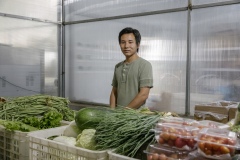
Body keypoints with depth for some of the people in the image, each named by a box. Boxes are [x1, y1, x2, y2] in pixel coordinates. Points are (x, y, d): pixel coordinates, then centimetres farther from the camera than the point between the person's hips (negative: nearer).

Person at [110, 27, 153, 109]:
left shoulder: (144, 65, -6)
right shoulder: (118, 66, 11)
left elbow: (144, 95, -12)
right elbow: (114, 92, 14)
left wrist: (125, 110, -11)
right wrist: (112, 111, 0)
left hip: (136, 113, -4)